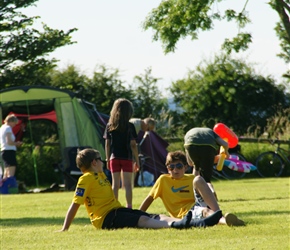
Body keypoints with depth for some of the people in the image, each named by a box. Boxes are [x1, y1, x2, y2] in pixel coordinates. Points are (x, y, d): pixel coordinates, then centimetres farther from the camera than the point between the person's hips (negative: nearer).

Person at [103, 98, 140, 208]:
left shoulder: (109, 126, 2)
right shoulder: (130, 126, -7)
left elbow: (107, 144, 4)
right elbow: (133, 145, -7)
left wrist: (108, 160, 11)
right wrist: (137, 160, -1)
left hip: (114, 158, 3)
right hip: (126, 158, -3)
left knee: (115, 184, 7)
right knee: (127, 184, -1)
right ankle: (129, 206, -4)